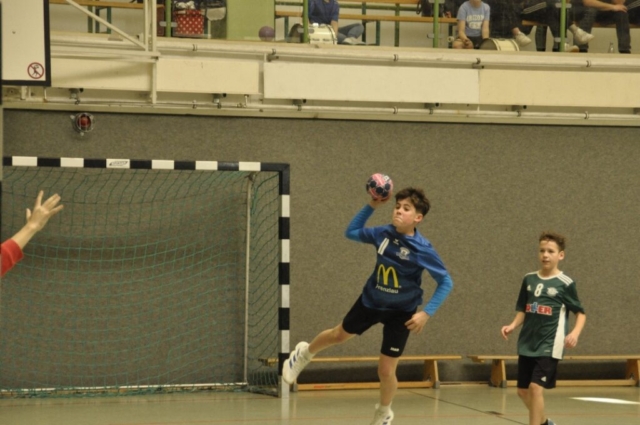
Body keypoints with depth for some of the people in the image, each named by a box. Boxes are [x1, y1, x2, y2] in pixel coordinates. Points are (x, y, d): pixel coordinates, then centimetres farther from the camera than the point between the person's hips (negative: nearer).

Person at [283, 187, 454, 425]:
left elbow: (446, 282, -20)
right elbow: (351, 232, 1)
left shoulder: (423, 249, -27)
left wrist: (427, 312, -27)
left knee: (386, 370, -2)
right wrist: (372, 206, -12)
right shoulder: (384, 234, -16)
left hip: (400, 312, -3)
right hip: (371, 301, 3)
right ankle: (305, 354, 57)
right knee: (339, 335, 24)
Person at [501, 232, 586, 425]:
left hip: (549, 345, -5)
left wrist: (575, 333, -16)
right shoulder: (529, 279, 7)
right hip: (527, 344, 5)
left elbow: (580, 313, 1)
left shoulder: (565, 283, -6)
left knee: (536, 387, -17)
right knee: (523, 390, 11)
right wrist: (512, 326, -3)